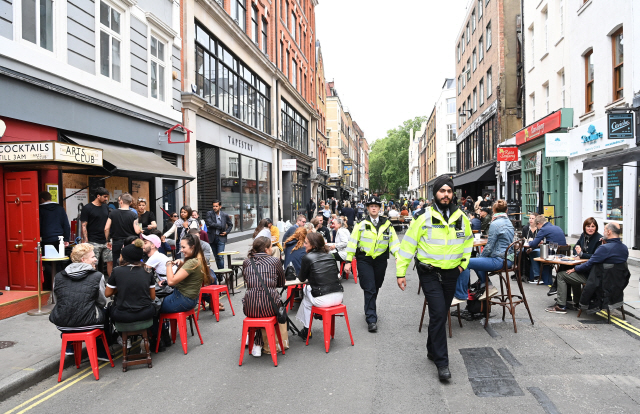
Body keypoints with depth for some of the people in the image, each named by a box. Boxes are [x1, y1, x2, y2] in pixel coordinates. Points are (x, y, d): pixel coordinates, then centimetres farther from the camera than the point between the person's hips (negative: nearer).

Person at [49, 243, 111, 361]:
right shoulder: (97, 276, -6)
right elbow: (102, 302, 3)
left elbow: (56, 301, 13)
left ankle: (69, 347, 47)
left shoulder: (58, 276, 4)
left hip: (62, 324, 4)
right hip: (87, 323, -4)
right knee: (104, 312, 26)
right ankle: (101, 352, 33)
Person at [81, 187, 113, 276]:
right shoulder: (87, 208, -5)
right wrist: (85, 242, -13)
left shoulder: (106, 208, 13)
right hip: (94, 242, -6)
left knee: (110, 262, 5)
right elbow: (84, 226, -7)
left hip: (106, 241, 6)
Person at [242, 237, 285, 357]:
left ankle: (257, 345, 36)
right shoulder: (275, 261, 4)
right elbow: (281, 283, 15)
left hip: (249, 309, 2)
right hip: (270, 308, -2)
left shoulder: (246, 262, 10)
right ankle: (258, 344, 32)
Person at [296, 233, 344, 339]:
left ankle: (306, 330, 30)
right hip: (338, 297, 6)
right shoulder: (330, 256, 10)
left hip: (322, 300, -6)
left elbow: (302, 279, 6)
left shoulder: (307, 258, -5)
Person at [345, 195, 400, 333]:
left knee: (376, 288, 15)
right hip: (364, 260, -3)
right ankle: (371, 319, -3)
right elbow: (352, 242, -3)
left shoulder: (387, 224, 6)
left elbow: (394, 242, 7)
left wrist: (398, 256, -8)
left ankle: (370, 310, 40)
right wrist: (348, 261, -6)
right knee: (369, 289, -9)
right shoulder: (361, 224, -3)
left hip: (380, 261, 3)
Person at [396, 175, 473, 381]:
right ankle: (442, 362, -1)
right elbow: (408, 245, -8)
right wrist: (401, 273, -8)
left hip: (451, 274, 5)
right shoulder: (424, 217, -12)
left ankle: (432, 350, 36)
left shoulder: (461, 218, 2)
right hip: (430, 273, -4)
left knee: (441, 314, 16)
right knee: (438, 314, -12)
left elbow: (468, 241, 21)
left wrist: (463, 263, 10)